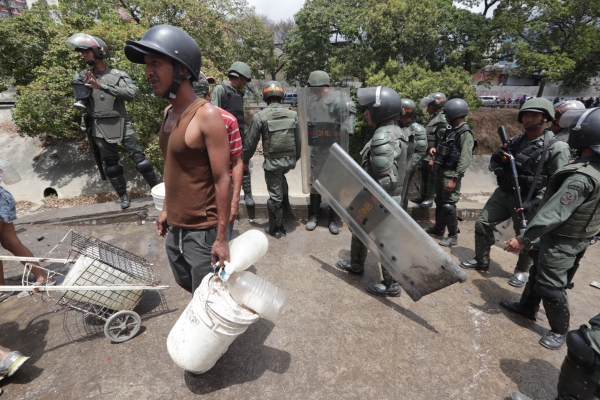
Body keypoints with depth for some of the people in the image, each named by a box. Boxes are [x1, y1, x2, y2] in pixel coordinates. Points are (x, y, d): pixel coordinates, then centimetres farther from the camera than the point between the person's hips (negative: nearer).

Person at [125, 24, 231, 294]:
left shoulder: (207, 115, -18)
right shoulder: (168, 112, 7)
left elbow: (222, 179, -20)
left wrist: (221, 238, -19)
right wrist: (166, 209, 18)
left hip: (202, 230, -8)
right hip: (175, 227, 8)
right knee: (186, 285, 25)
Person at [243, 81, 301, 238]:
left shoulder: (260, 116, -9)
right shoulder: (293, 115, 2)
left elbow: (251, 142, -5)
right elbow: (298, 141, 7)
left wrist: (244, 160, 11)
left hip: (272, 162, -4)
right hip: (289, 160, 4)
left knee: (275, 196, 8)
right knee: (281, 177, 36)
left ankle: (276, 229, 22)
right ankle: (285, 201, 38)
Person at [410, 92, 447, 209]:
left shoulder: (442, 120, -17)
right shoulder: (433, 118, 13)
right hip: (426, 154, 10)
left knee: (432, 178, 2)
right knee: (424, 176, 17)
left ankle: (429, 199, 13)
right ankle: (423, 196, 30)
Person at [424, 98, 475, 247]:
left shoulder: (465, 133, -16)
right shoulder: (450, 130, 11)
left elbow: (465, 160, -21)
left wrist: (454, 179, -23)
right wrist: (434, 158, 11)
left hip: (451, 174, -9)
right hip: (441, 171, 9)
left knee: (448, 205, -5)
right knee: (439, 201, 18)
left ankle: (453, 236, 9)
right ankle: (438, 228, 33)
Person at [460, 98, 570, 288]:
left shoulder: (557, 148, -12)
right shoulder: (515, 141, 5)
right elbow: (494, 165, 13)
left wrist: (534, 203, -22)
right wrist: (498, 158, -10)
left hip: (527, 200, -5)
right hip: (503, 193, 6)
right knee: (482, 224, 8)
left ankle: (522, 270, 34)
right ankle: (481, 261, 27)